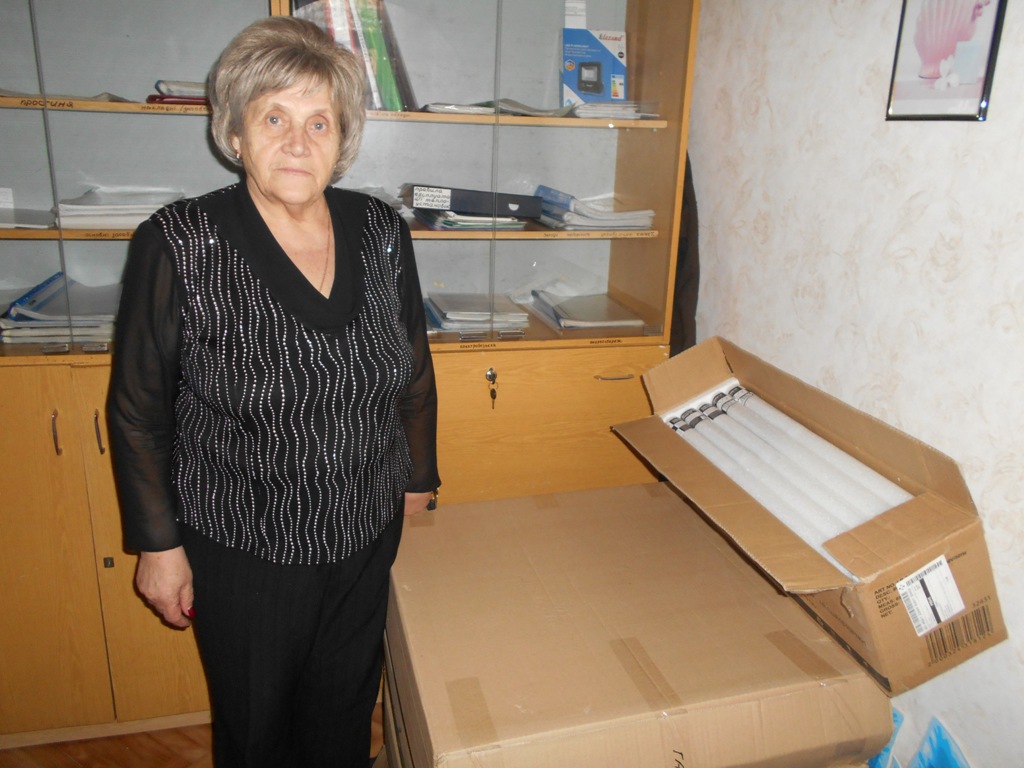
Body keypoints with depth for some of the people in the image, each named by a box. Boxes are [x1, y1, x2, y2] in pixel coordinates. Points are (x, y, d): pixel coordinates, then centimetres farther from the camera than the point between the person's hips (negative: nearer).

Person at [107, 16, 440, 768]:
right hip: (242, 550, -2)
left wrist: (418, 481, 10)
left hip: (369, 536, 3)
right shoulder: (179, 244, -16)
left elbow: (415, 370, 5)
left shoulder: (381, 231, -6)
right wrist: (157, 543, -4)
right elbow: (138, 409, -7)